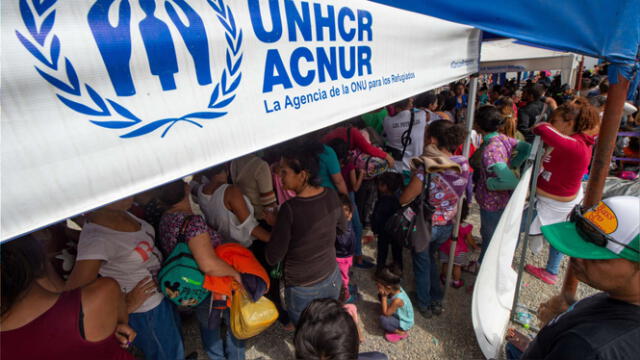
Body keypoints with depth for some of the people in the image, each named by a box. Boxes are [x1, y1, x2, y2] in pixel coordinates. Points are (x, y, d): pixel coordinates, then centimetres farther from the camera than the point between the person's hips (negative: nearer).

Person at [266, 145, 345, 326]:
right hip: (332, 278, 5)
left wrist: (275, 224, -7)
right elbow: (342, 227, 7)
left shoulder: (290, 209, -30)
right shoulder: (331, 195, -12)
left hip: (303, 290, -5)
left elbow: (273, 258, -20)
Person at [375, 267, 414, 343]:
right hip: (398, 314, 8)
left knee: (383, 320, -28)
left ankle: (401, 332, -3)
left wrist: (384, 296, -31)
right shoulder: (396, 288, -18)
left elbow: (385, 313, -27)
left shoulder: (397, 300, -38)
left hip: (404, 323, -7)